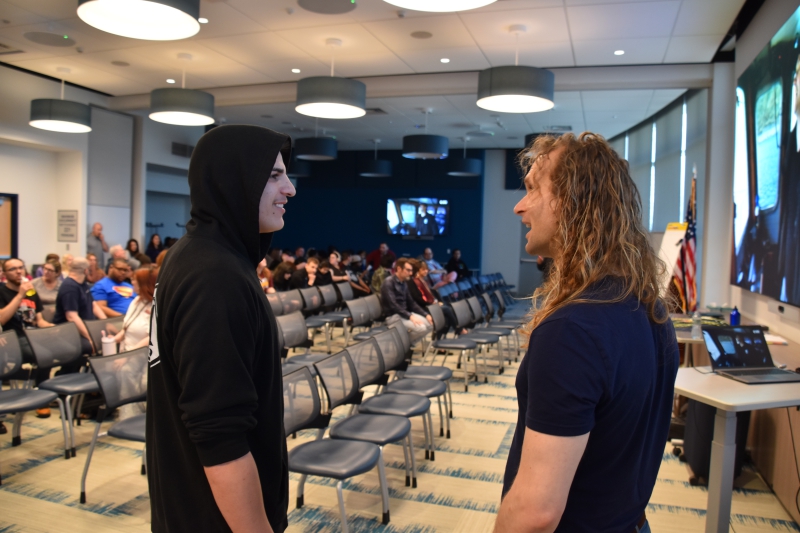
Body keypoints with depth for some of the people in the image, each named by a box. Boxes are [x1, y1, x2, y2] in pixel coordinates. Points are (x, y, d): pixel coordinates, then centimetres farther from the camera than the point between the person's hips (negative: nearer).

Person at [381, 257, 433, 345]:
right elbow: (393, 305, -24)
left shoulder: (403, 284, 12)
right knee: (421, 328, -26)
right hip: (393, 316, -9)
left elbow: (411, 303, 15)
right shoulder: (388, 283, -15)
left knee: (430, 324, 0)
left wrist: (426, 314, 2)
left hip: (405, 314, 9)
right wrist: (410, 316, -30)